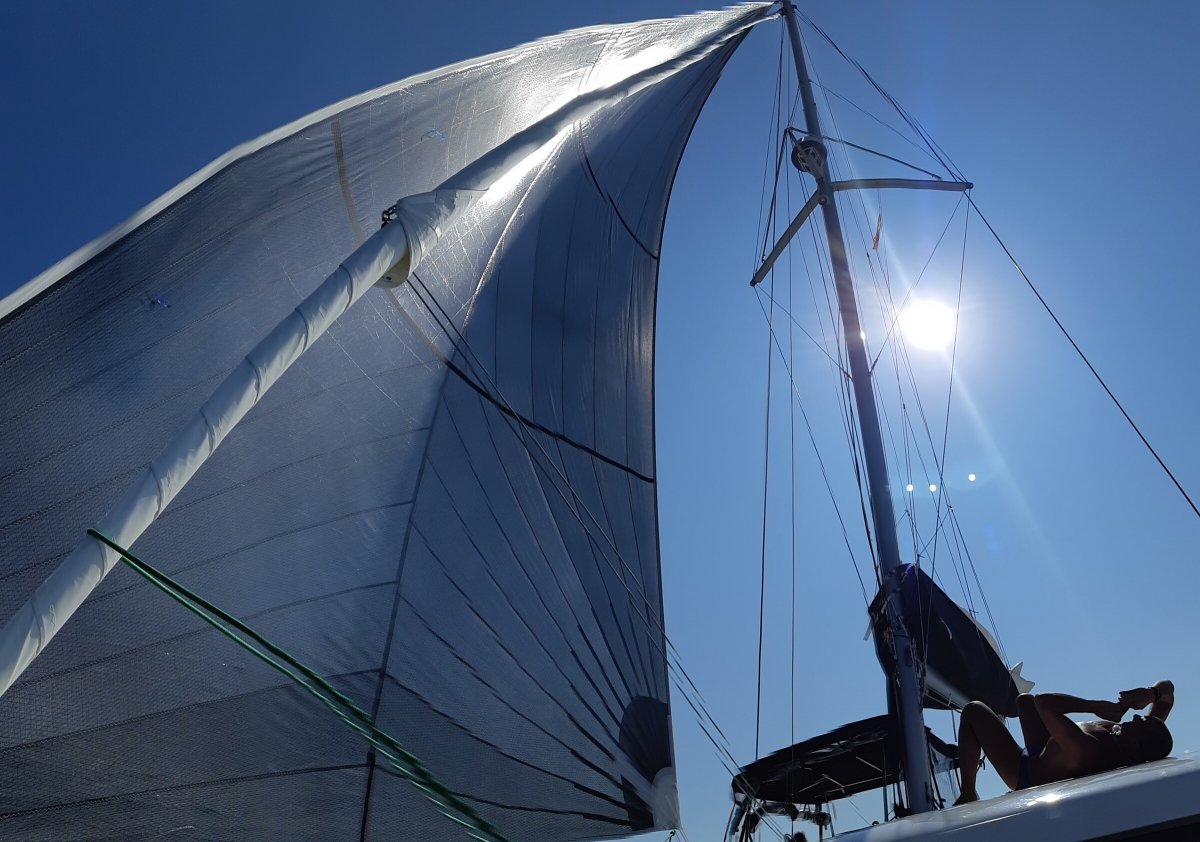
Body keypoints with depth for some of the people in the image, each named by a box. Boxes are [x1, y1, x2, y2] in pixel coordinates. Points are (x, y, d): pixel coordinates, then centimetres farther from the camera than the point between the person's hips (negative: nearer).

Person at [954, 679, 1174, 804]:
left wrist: (1095, 706, -41)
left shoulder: (1089, 750, -46)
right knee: (1024, 699, 27)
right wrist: (1149, 694, -31)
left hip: (1025, 774, -8)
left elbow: (1043, 702, -47)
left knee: (972, 710, 4)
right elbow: (1166, 688, -11)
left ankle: (968, 795, 13)